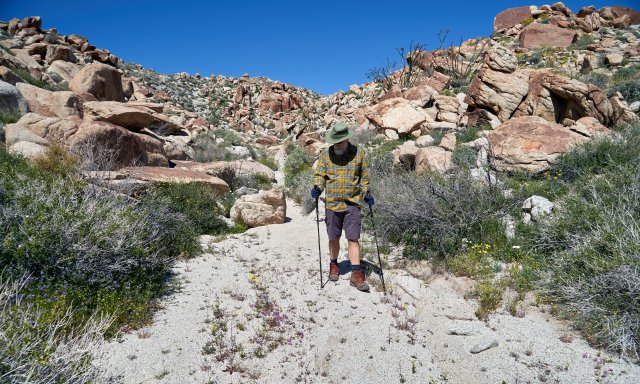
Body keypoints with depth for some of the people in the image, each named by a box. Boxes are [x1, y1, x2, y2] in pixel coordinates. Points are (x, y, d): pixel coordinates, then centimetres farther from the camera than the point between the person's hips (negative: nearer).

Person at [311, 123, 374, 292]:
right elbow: (319, 174, 3)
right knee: (334, 238, 12)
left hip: (353, 203, -1)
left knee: (353, 238, -5)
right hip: (332, 203, 1)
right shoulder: (326, 154, 2)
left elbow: (364, 177, 12)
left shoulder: (358, 153, 3)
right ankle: (333, 265, 34)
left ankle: (356, 274, -2)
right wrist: (317, 188, -16)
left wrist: (366, 193, 3)